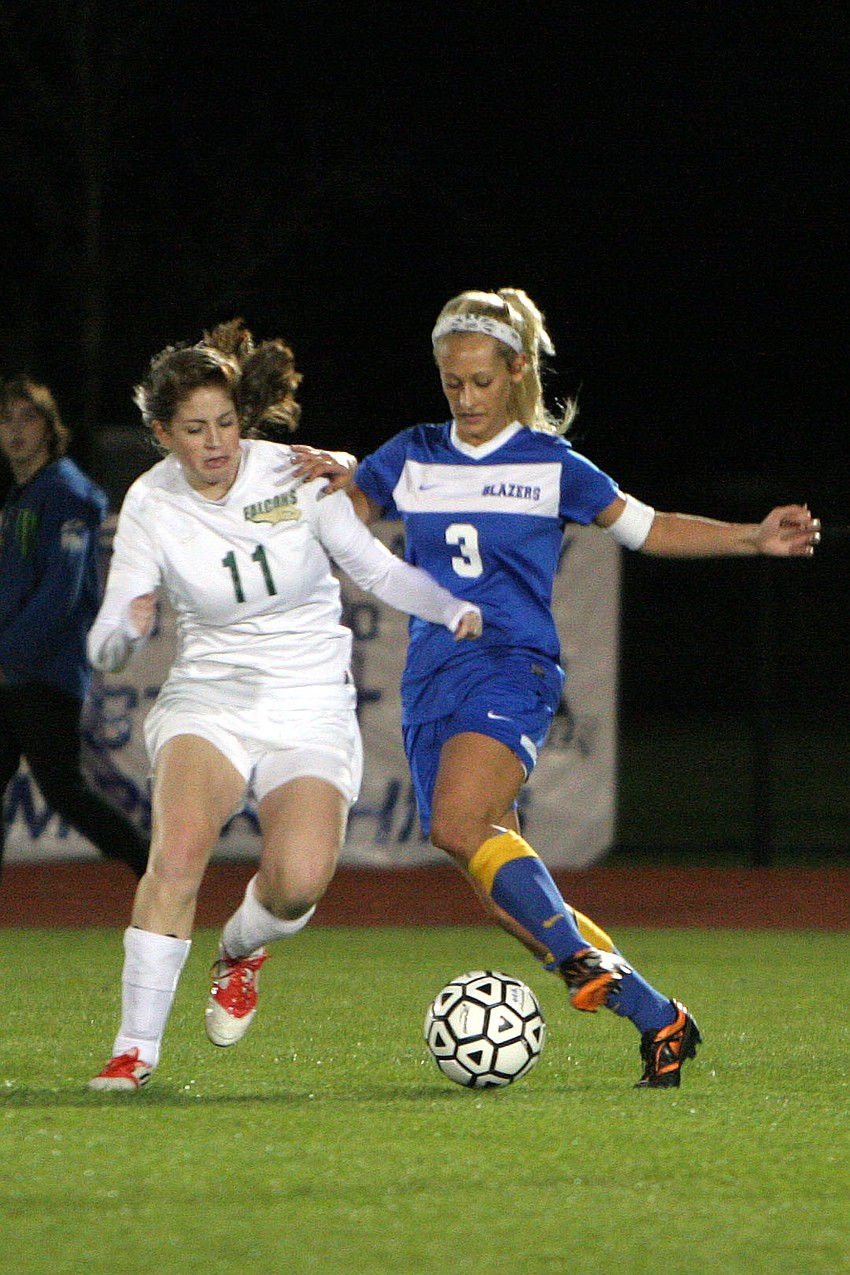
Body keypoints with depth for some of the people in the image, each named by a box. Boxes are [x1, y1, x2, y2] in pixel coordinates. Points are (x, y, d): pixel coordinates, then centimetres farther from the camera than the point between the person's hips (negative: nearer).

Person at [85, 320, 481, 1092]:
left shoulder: (296, 476, -6)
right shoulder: (151, 506, -5)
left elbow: (375, 567, 4)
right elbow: (108, 649, -8)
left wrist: (455, 610, -12)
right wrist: (122, 631, -32)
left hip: (312, 715, 0)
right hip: (208, 702, 0)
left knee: (299, 882, -24)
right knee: (179, 847, -28)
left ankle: (244, 946, 13)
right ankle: (136, 1047, -21)